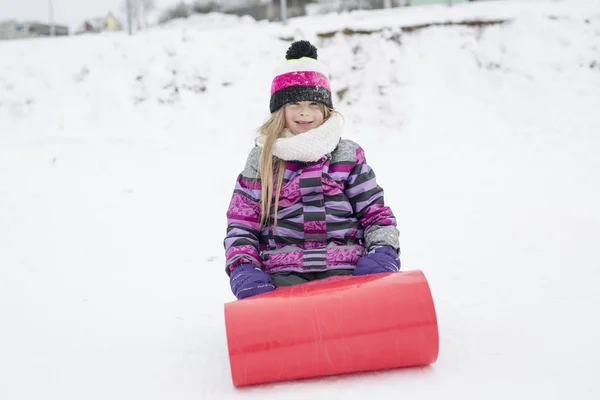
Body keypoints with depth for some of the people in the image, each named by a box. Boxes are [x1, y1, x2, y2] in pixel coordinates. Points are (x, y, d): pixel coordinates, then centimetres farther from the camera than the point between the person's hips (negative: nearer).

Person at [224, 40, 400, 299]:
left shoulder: (348, 155, 13)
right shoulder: (262, 160, 12)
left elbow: (376, 213, 15)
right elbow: (241, 225, 13)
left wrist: (383, 252, -4)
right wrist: (243, 270, -5)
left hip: (343, 268, 1)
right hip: (284, 272, 0)